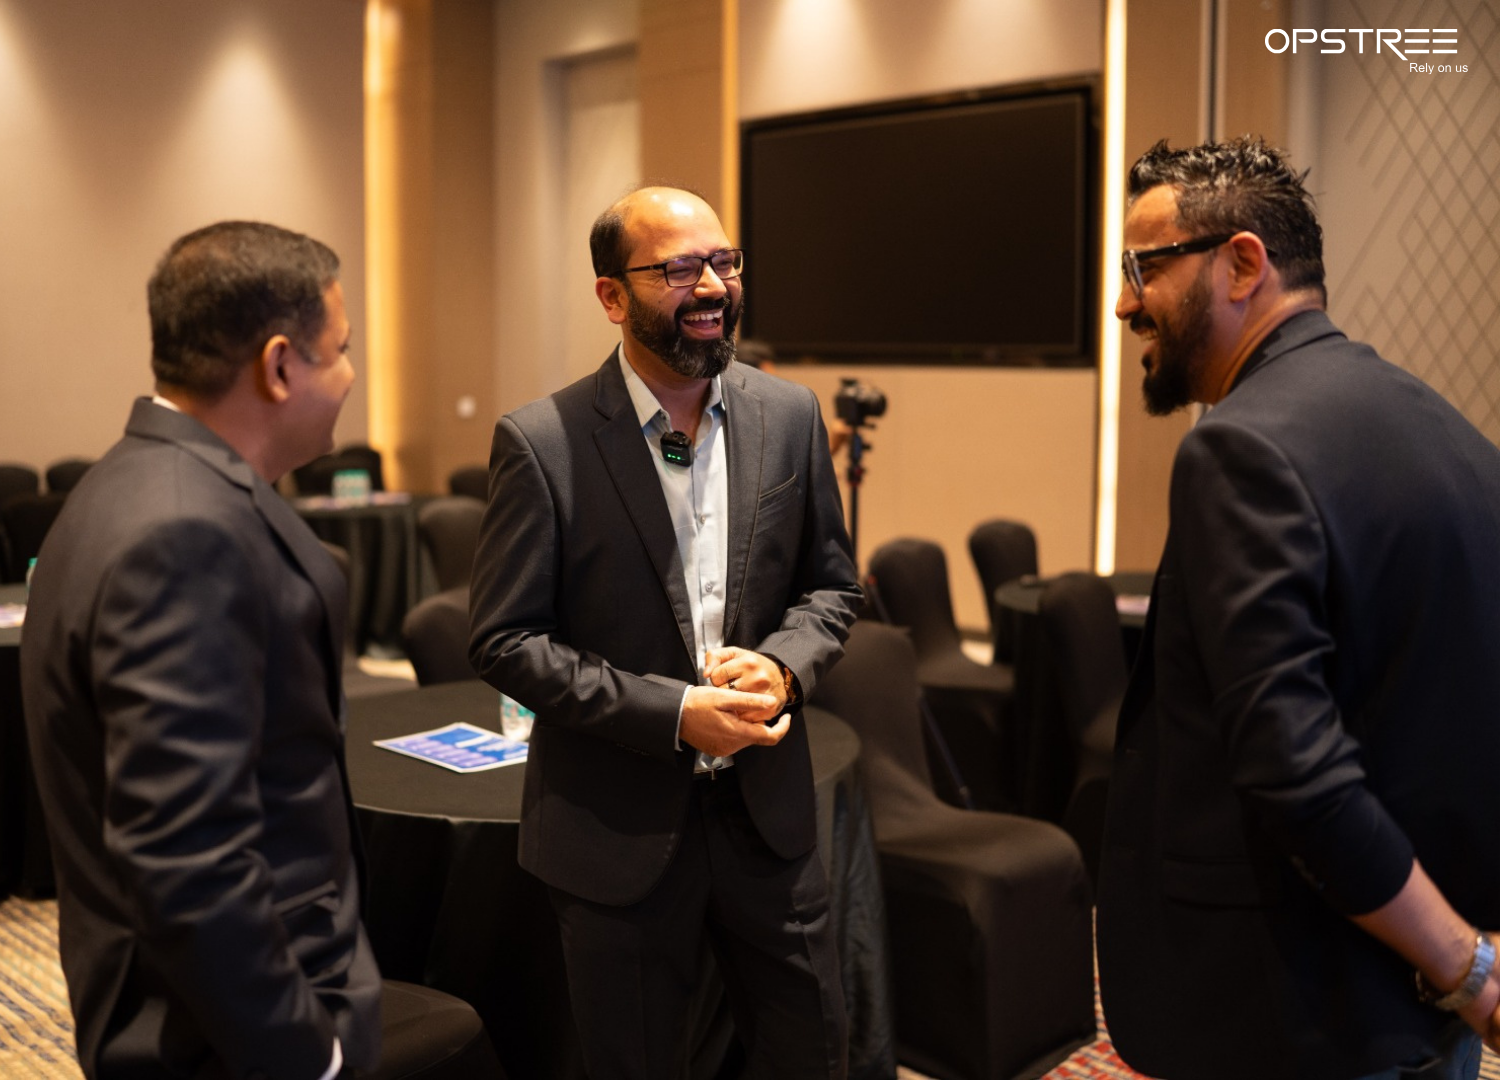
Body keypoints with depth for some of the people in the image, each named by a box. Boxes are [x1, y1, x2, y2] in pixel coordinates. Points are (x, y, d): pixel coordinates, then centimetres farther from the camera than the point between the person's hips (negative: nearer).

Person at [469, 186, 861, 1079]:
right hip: (619, 828, -3)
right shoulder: (542, 444, -13)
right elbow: (505, 642, -12)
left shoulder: (790, 415, -1)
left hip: (765, 808, 4)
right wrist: (673, 712, -21)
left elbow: (832, 585, 7)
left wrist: (783, 666, -14)